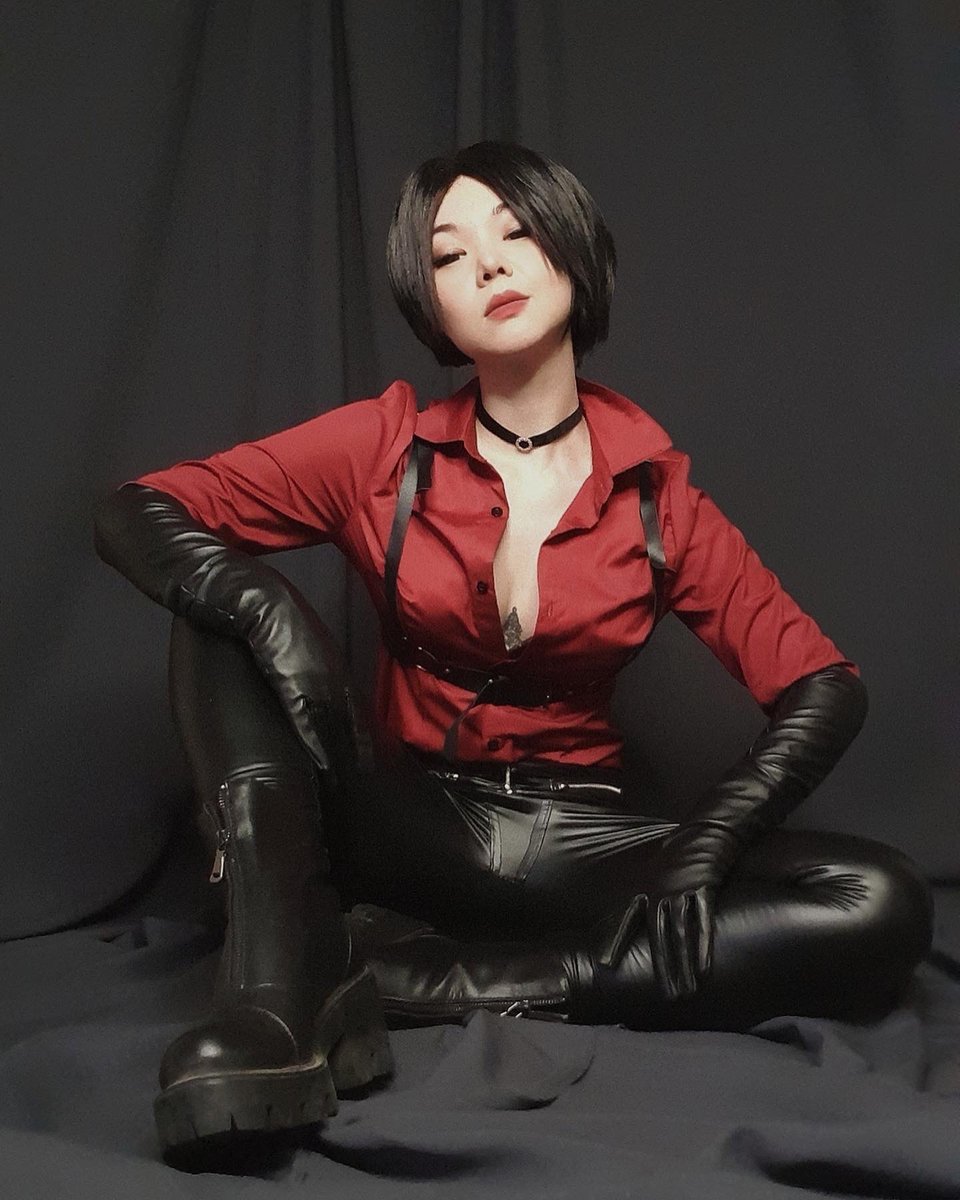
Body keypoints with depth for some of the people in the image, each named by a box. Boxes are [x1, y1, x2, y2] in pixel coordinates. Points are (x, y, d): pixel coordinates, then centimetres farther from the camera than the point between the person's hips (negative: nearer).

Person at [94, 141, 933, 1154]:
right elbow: (134, 513, -6)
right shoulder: (386, 448, -1)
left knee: (881, 909, -23)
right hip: (410, 828, 0)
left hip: (583, 840, 1)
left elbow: (824, 687, -2)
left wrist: (709, 839, -19)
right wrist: (271, 608, -27)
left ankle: (415, 976, -27)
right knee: (224, 612, -18)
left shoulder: (655, 490, 0)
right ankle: (275, 994, -35)